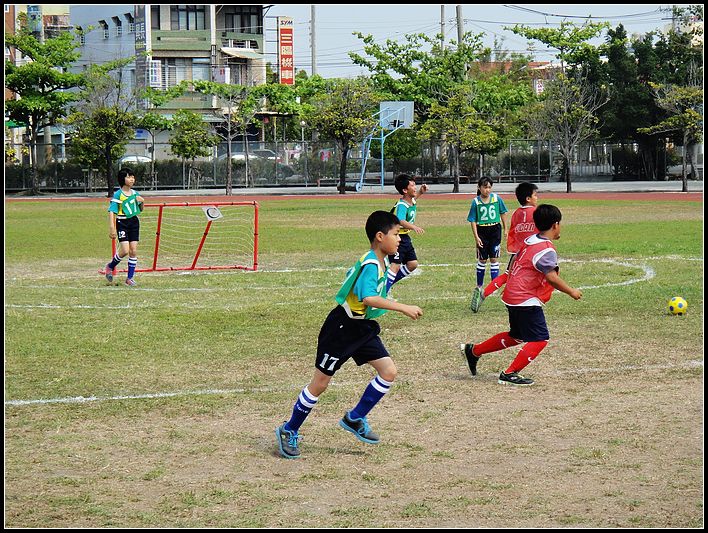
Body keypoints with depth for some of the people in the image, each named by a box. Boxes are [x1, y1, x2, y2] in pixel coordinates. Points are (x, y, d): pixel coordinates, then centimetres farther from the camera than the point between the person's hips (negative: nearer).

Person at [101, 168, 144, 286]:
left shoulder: (135, 193, 8)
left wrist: (142, 202, 0)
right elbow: (111, 212, -14)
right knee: (125, 250, -14)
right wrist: (112, 228, -22)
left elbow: (140, 210, 22)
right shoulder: (118, 195, -9)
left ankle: (130, 278, 9)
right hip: (122, 223, -5)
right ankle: (110, 267, 13)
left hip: (134, 222, 5)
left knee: (133, 251, 1)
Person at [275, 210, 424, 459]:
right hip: (341, 328, -9)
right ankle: (289, 431, 16)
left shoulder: (379, 261, 4)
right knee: (320, 383, 1)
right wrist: (403, 308, -40)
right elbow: (368, 298, -41)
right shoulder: (371, 265, -25)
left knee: (389, 371, -2)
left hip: (362, 327, 9)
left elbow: (352, 274, 21)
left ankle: (354, 419, 11)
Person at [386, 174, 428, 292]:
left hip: (405, 237, 9)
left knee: (412, 264, 9)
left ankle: (388, 283, 19)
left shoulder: (412, 201, 4)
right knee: (396, 265, -16)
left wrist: (421, 191, 14)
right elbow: (400, 221, -44)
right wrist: (414, 227, -60)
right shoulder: (402, 206, -25)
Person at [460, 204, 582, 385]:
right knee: (540, 339, -5)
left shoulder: (530, 241, 10)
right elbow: (551, 277, -24)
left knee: (517, 336, 23)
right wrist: (571, 291, -15)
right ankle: (510, 374, -7)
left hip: (512, 296, 10)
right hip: (527, 301, -10)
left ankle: (474, 350, 29)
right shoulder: (547, 249, -18)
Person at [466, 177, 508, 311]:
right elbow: (473, 220, -4)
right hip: (482, 231, 0)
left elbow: (503, 213, 8)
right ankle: (479, 286, 21)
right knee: (482, 260, 9)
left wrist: (505, 229, 9)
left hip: (495, 230, 0)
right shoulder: (476, 202, -7)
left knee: (494, 259, 1)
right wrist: (476, 237, -9)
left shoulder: (497, 199, -4)